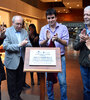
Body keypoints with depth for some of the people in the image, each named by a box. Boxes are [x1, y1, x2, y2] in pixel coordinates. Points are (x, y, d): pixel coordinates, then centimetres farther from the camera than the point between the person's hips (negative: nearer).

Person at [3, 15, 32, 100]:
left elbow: (29, 45, 3)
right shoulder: (7, 31, -8)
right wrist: (19, 45, -23)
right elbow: (5, 46, -17)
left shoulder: (25, 32, 7)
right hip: (12, 61, -4)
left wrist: (25, 44, -20)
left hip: (22, 60, 4)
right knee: (12, 82, 8)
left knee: (20, 80, 15)